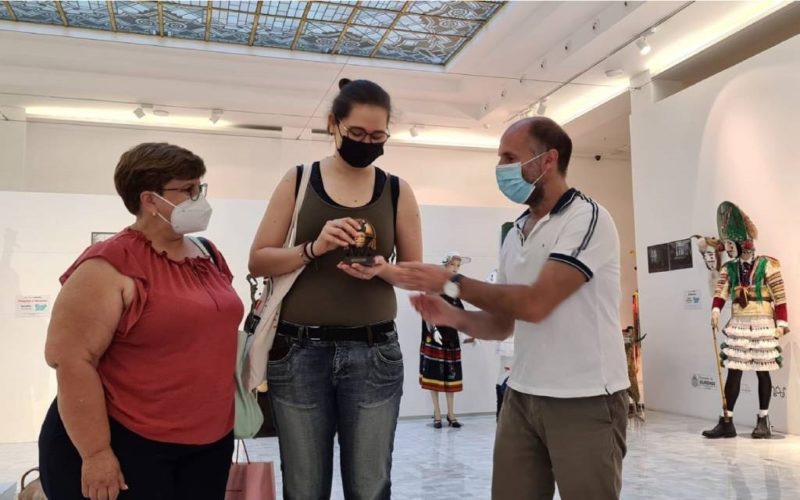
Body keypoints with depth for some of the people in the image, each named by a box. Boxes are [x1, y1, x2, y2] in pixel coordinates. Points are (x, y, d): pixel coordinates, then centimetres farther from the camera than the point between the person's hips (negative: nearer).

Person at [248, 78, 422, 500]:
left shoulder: (397, 191, 6)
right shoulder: (298, 181, 4)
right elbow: (258, 261, 2)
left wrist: (382, 269, -13)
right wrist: (313, 249, -16)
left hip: (374, 354, 1)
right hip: (299, 351, 0)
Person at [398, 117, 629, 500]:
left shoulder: (588, 218, -12)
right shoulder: (514, 236, 11)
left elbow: (535, 303, -21)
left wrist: (452, 283, -14)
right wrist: (454, 317, -7)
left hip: (586, 401, -6)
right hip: (522, 396, 7)